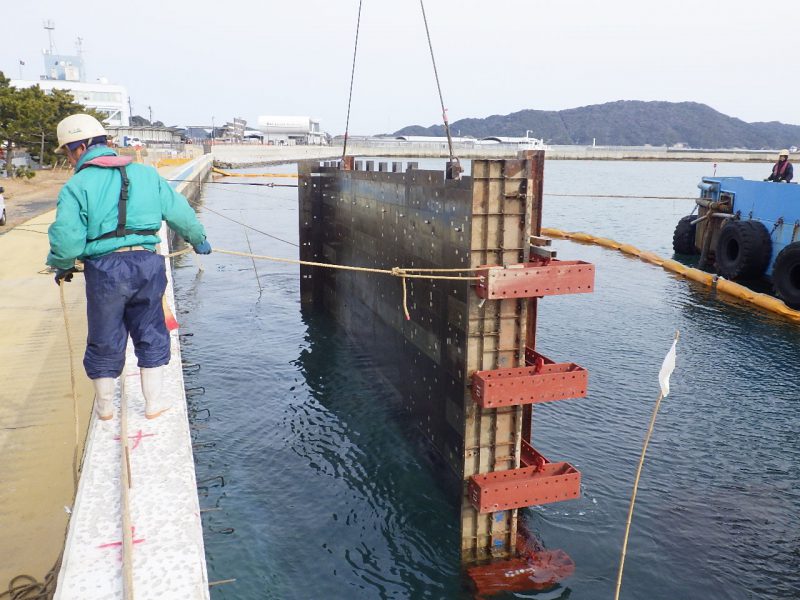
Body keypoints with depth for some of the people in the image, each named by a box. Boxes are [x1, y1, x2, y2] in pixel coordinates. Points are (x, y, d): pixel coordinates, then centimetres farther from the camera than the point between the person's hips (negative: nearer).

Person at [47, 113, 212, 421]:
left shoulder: (76, 185, -5)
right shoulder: (146, 174, 9)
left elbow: (66, 237, -12)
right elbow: (180, 213, 11)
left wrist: (62, 267, 8)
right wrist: (198, 240, 29)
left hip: (104, 269, -3)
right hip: (147, 263, 3)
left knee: (105, 340, 14)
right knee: (151, 335, 16)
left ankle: (105, 405, 31)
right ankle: (153, 402, 23)